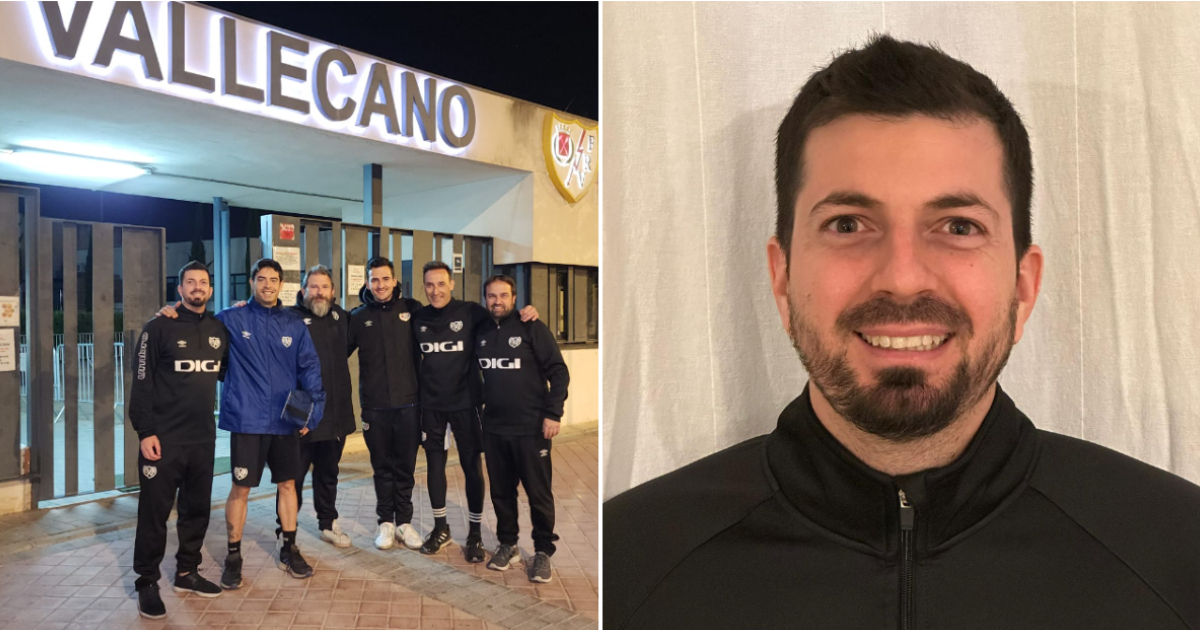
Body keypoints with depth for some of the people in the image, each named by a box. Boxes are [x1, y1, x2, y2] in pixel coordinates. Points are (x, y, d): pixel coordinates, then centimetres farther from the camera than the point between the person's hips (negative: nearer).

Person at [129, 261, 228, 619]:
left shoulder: (218, 330, 9)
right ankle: (147, 583, 15)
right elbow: (141, 383, -8)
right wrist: (145, 432, -13)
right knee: (155, 512, 2)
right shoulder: (159, 328, -5)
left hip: (204, 438, 5)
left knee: (197, 509, 12)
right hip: (164, 438, -5)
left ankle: (187, 573, 27)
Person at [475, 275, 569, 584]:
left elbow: (559, 372, -8)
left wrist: (553, 413, -14)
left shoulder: (532, 328, -6)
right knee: (501, 491, 13)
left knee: (539, 492, 2)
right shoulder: (481, 333, 8)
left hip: (531, 427, -4)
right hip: (493, 427, 5)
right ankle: (507, 544, 28)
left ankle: (543, 552, 15)